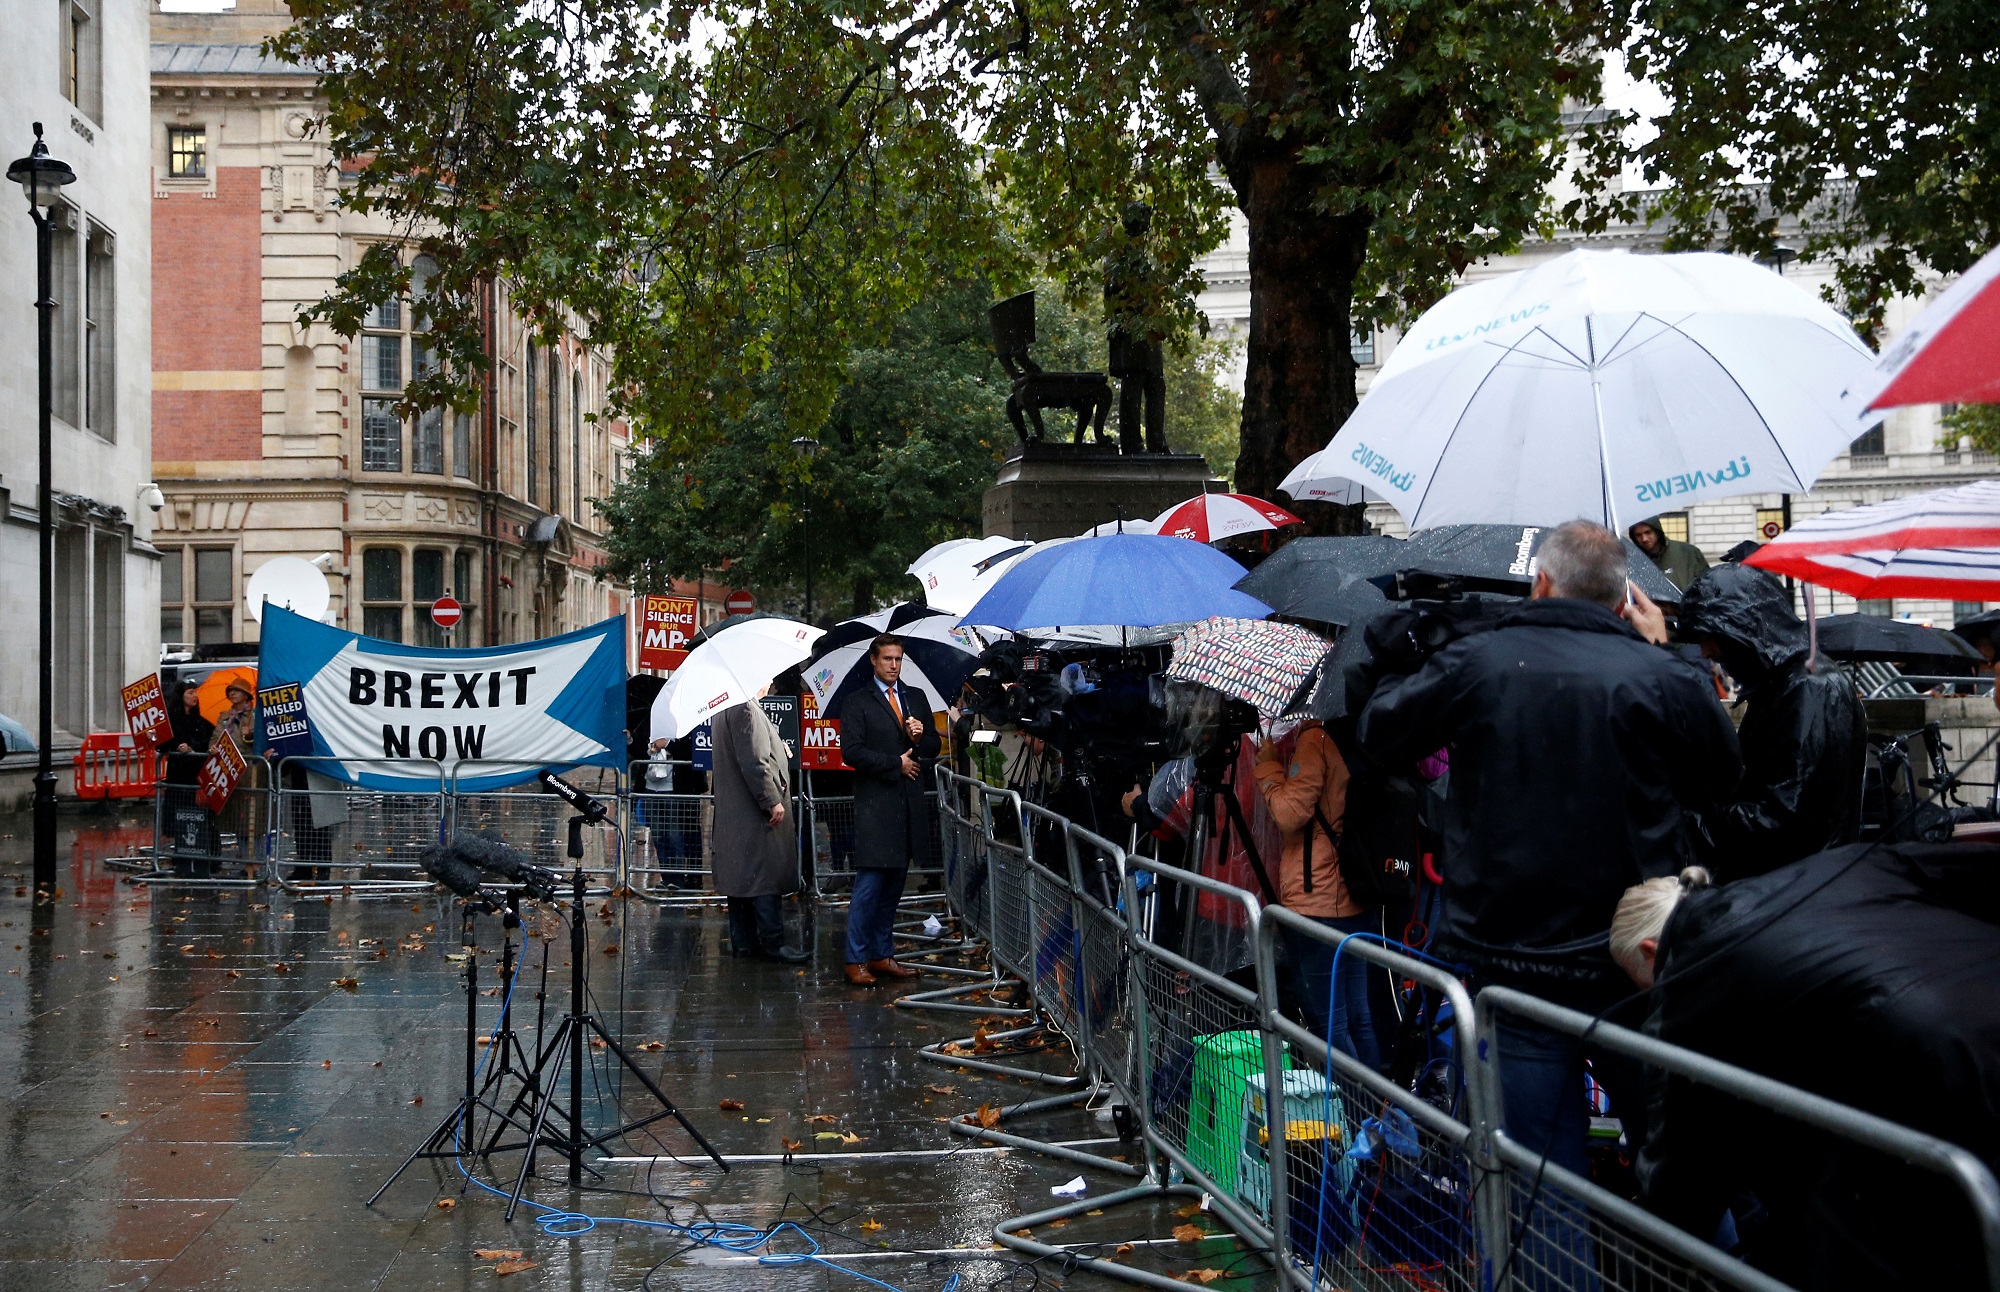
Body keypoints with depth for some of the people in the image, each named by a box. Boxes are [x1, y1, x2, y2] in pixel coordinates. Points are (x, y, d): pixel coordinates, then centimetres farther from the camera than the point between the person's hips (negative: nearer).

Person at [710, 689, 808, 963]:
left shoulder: (728, 708, 15)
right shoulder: (746, 710, -17)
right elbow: (755, 763, -22)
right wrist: (772, 801, -18)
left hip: (734, 813, 10)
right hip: (755, 809, -10)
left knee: (742, 877, 11)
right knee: (767, 877, -8)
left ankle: (743, 941, 14)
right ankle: (773, 943, -7)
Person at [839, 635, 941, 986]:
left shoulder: (916, 698, 16)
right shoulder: (858, 703, 0)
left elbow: (935, 746, 16)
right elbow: (852, 751, -10)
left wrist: (921, 738, -6)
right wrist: (895, 764, -11)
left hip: (910, 804, 5)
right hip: (876, 805, -5)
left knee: (893, 885, 9)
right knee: (869, 885, -7)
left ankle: (882, 955, 16)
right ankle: (856, 960, -1)